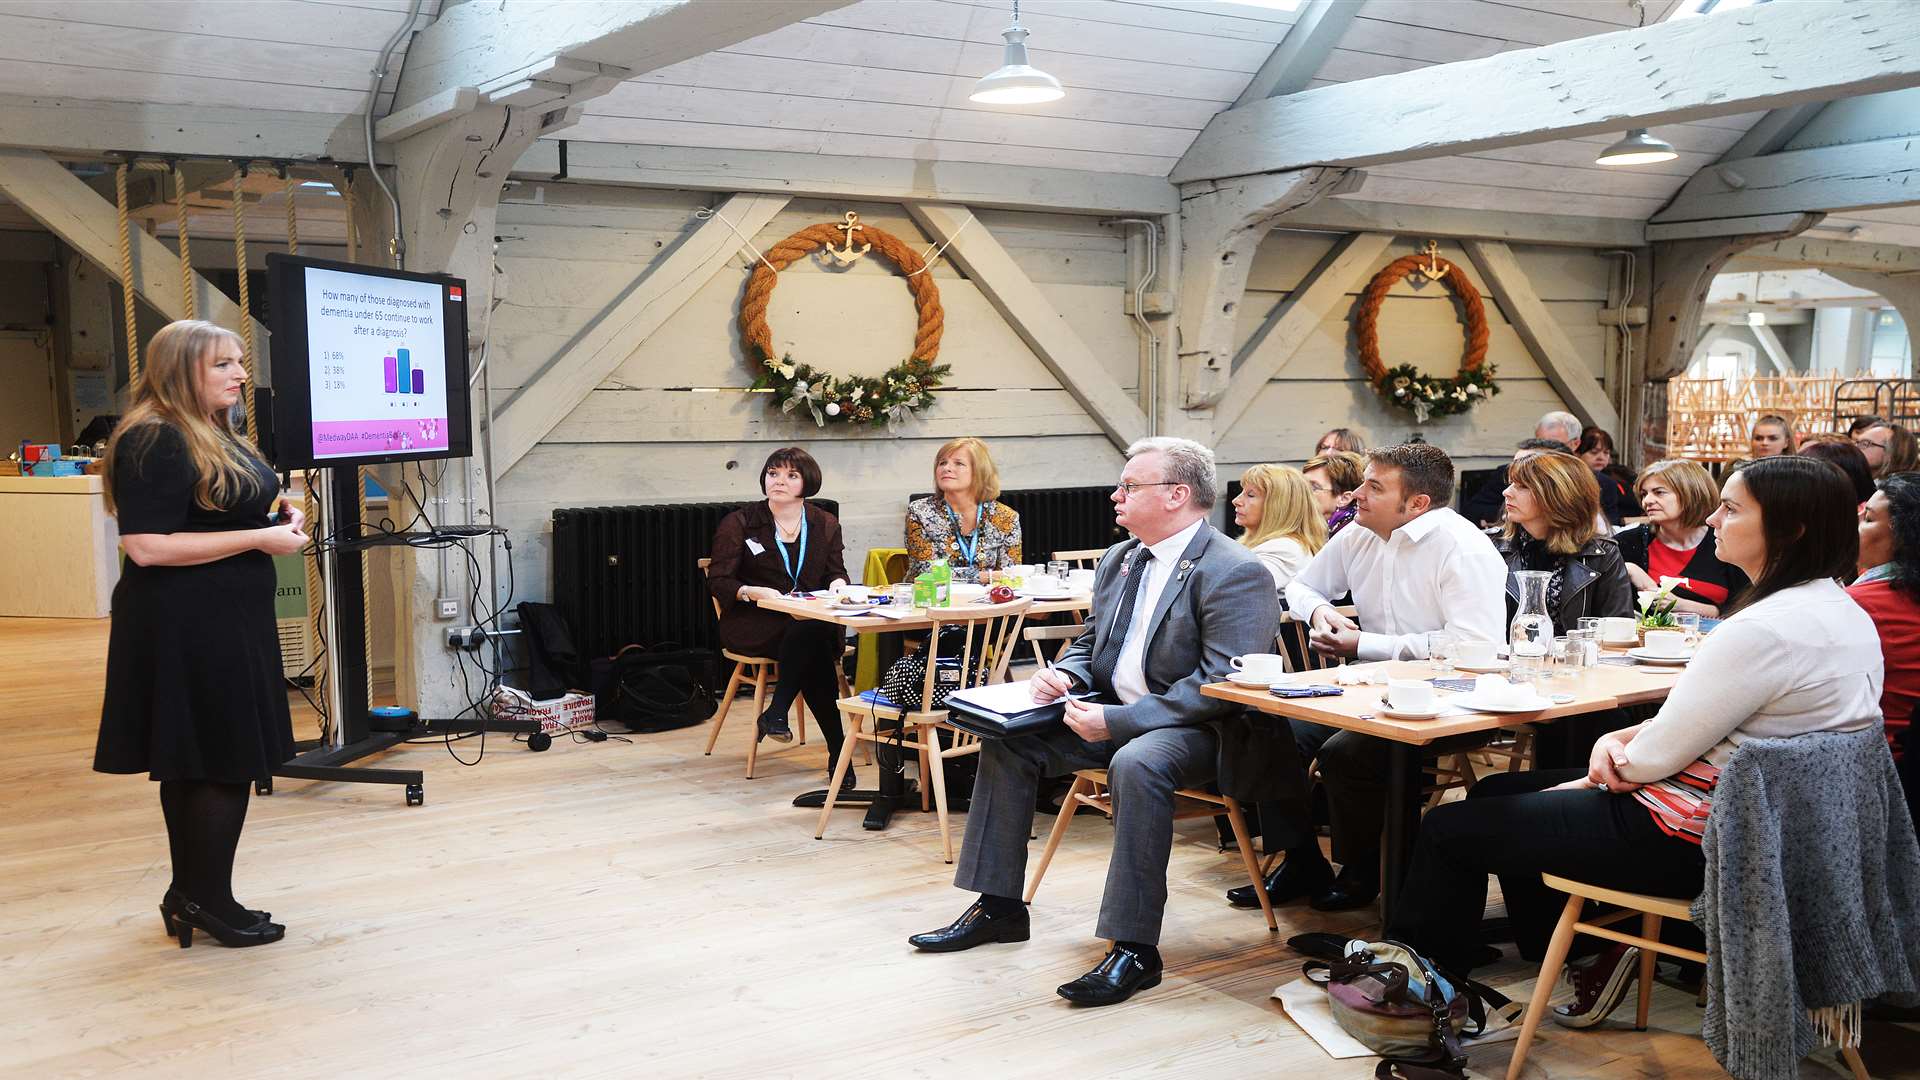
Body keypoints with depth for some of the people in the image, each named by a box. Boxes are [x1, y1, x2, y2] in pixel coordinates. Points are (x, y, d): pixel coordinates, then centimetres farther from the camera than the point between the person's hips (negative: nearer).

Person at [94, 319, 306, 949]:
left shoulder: (219, 436, 16)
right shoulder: (152, 442, -15)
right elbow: (146, 546, -22)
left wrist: (280, 517, 10)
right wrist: (260, 538, -20)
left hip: (230, 623, 10)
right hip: (186, 630, -10)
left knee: (193, 766, 14)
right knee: (225, 762, -5)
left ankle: (190, 897, 22)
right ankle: (208, 902, 7)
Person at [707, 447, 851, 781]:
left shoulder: (825, 524, 13)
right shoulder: (739, 523, 2)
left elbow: (837, 573, 15)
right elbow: (718, 581, -2)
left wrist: (837, 585, -11)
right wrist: (756, 592, -22)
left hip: (811, 621, 3)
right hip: (752, 624, -3)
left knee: (818, 634, -38)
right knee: (812, 636, -36)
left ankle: (776, 713, -25)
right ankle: (837, 749, -33)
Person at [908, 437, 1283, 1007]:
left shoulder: (1235, 573, -16)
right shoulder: (1119, 560, 11)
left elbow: (1221, 685, -24)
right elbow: (1092, 643, 22)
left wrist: (1118, 721, -25)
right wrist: (1065, 675, -3)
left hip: (1192, 727, -9)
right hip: (1110, 715, 9)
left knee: (1135, 763, -37)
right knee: (1007, 738, -2)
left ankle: (1135, 947, -28)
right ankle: (998, 906, 7)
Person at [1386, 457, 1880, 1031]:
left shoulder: (1766, 631, -27)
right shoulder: (1845, 613, 6)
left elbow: (1658, 756, -20)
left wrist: (1617, 750, 1)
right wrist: (1618, 739, -1)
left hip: (1689, 837, -10)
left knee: (1449, 829, 0)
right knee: (1495, 793, 21)